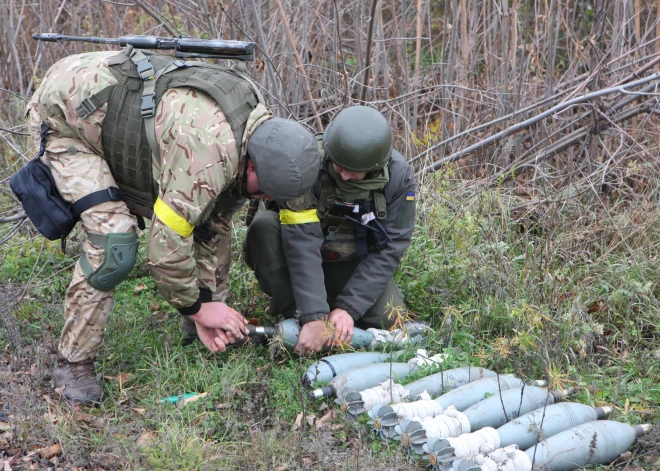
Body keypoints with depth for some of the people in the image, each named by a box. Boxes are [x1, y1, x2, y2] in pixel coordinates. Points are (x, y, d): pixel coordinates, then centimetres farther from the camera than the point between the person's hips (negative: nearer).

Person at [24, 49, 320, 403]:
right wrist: (197, 307, -15)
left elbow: (214, 223, 1)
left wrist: (208, 300, -1)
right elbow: (167, 244, -31)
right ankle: (73, 363, -5)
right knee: (113, 242, -21)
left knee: (210, 217, 6)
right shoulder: (210, 153, -39)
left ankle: (219, 322, 22)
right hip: (63, 116, -9)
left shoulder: (258, 126, -8)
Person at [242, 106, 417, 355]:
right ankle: (292, 314, -16)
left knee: (387, 317, -20)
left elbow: (389, 249, -17)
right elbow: (302, 243, -35)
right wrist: (315, 317, -40)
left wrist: (348, 308, -25)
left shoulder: (399, 175, -19)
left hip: (352, 263, 3)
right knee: (265, 226, -32)